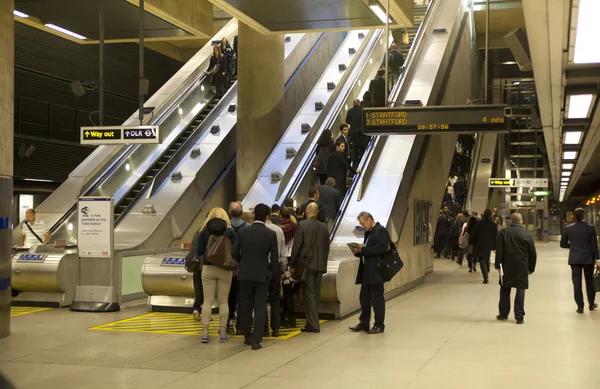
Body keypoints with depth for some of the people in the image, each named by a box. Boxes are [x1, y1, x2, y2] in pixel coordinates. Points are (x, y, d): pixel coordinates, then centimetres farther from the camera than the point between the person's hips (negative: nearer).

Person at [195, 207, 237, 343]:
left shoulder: (204, 231, 0)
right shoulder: (230, 232, -3)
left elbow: (199, 251, 0)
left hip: (208, 269, 1)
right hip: (225, 270, -1)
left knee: (207, 301, 5)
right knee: (223, 301, 7)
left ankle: (205, 332, 2)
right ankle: (222, 332, 8)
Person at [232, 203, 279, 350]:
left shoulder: (243, 231, -4)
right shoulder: (271, 234, -8)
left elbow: (234, 252, -2)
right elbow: (274, 257, -7)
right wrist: (274, 273, 9)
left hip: (245, 274, 2)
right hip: (262, 275, -2)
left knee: (245, 306, 14)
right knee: (260, 307, 3)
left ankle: (247, 336, 24)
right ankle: (256, 339, -3)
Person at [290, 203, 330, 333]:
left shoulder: (302, 225, -8)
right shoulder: (324, 227, 6)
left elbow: (297, 246, -10)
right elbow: (327, 248, 9)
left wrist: (292, 264, -2)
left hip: (306, 264, -5)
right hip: (320, 265, 5)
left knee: (309, 294, -3)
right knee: (316, 294, 13)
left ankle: (313, 324, -5)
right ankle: (312, 321, 21)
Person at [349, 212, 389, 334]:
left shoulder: (381, 231, -10)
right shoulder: (368, 233, 19)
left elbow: (382, 248, -22)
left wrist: (363, 250, -20)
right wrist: (358, 252, 2)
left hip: (375, 272, -9)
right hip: (366, 272, 9)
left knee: (377, 298, -2)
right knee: (364, 298, 13)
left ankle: (379, 325, 6)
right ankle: (364, 323, 21)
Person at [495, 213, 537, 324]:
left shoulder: (503, 232, -2)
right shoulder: (527, 234, -2)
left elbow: (499, 250, -7)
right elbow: (533, 253, 1)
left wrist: (498, 265, -2)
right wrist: (531, 268, 9)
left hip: (507, 266, 1)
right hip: (522, 267, -1)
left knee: (505, 290, 13)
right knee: (520, 290, 5)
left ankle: (503, 313, 20)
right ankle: (519, 316, 3)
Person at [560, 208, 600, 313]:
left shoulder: (568, 228, -3)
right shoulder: (591, 228, -9)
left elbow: (563, 244, 3)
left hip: (574, 259, 0)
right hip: (588, 259, 0)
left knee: (577, 283, 3)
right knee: (589, 282, 16)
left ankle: (580, 306, 1)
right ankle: (591, 304, 28)